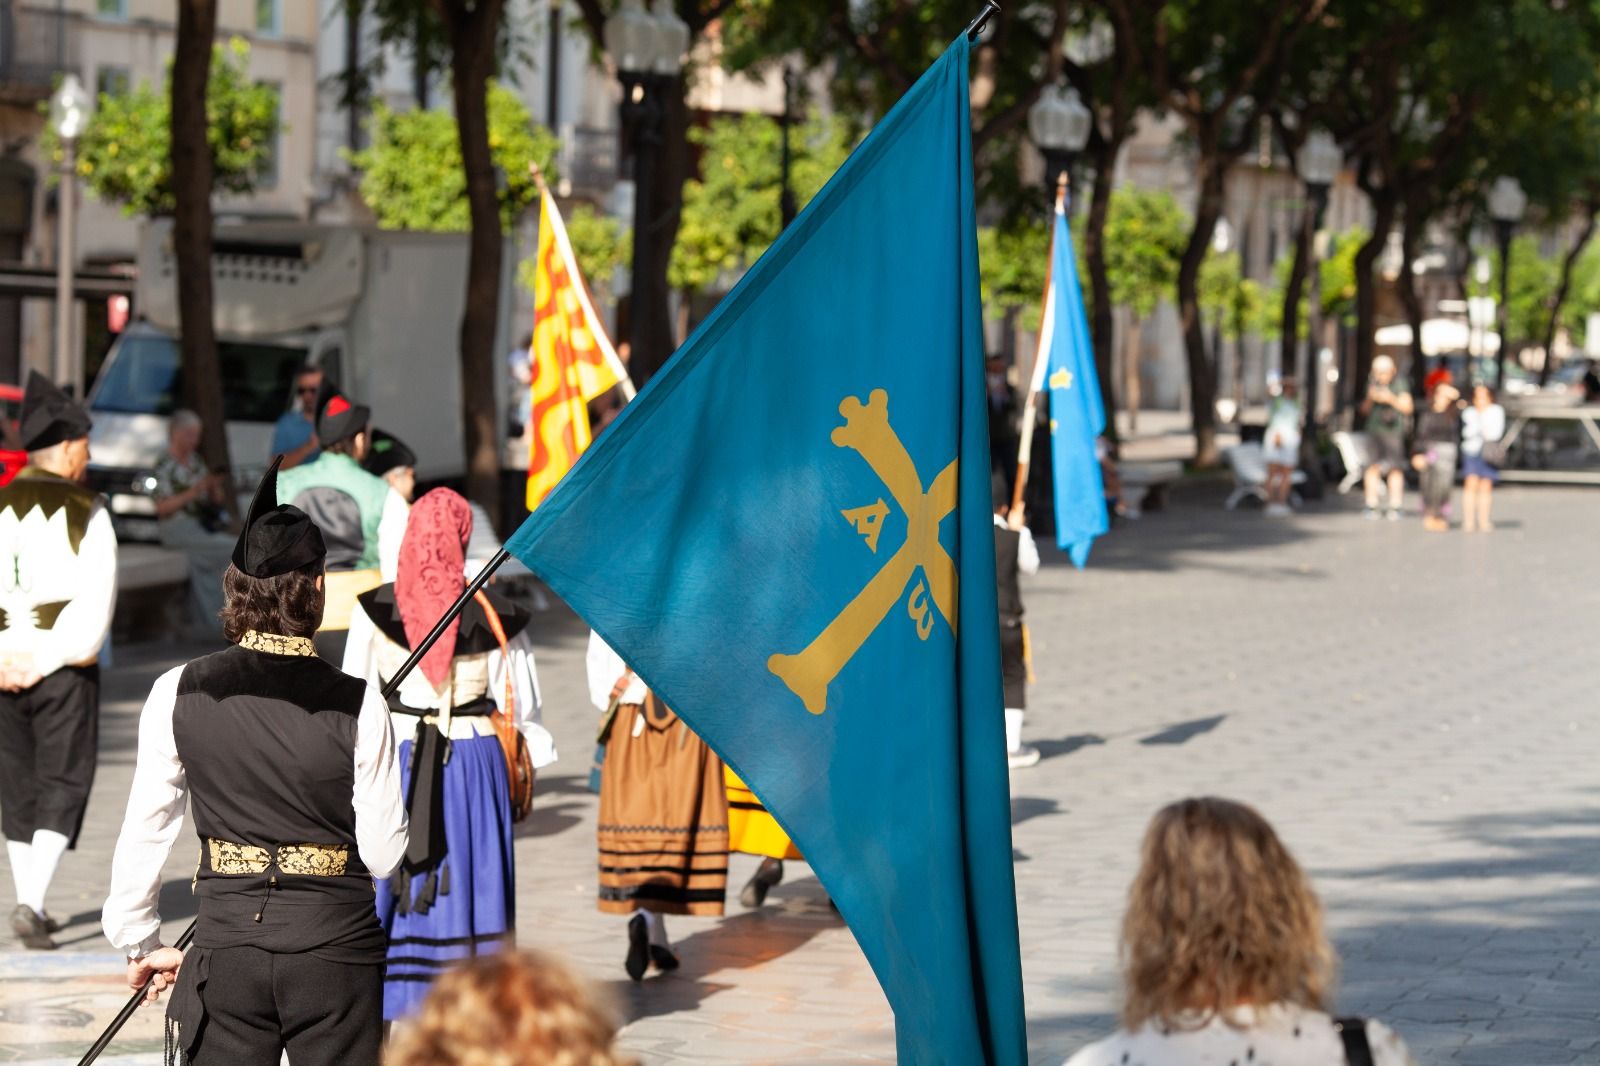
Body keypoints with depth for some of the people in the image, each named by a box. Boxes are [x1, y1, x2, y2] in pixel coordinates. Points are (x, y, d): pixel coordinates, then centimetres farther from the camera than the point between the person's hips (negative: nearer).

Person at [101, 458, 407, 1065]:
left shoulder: (179, 694, -2)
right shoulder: (356, 704, -8)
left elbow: (145, 831, 4)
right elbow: (386, 854, -5)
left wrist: (139, 942, 16)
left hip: (227, 942, 1)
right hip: (336, 945, -1)